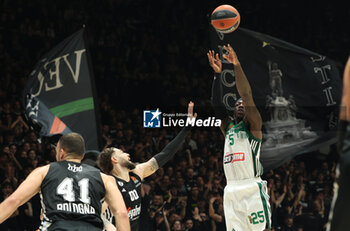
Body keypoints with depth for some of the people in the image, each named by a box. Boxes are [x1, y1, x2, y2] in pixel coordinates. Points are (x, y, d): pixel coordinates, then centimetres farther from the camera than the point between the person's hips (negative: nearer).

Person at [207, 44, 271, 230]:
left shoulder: (253, 126, 5)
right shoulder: (228, 126, 22)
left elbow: (247, 96, -7)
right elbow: (216, 104, 13)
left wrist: (237, 67, -11)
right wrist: (217, 74, 4)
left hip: (252, 189, -6)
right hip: (231, 191, 6)